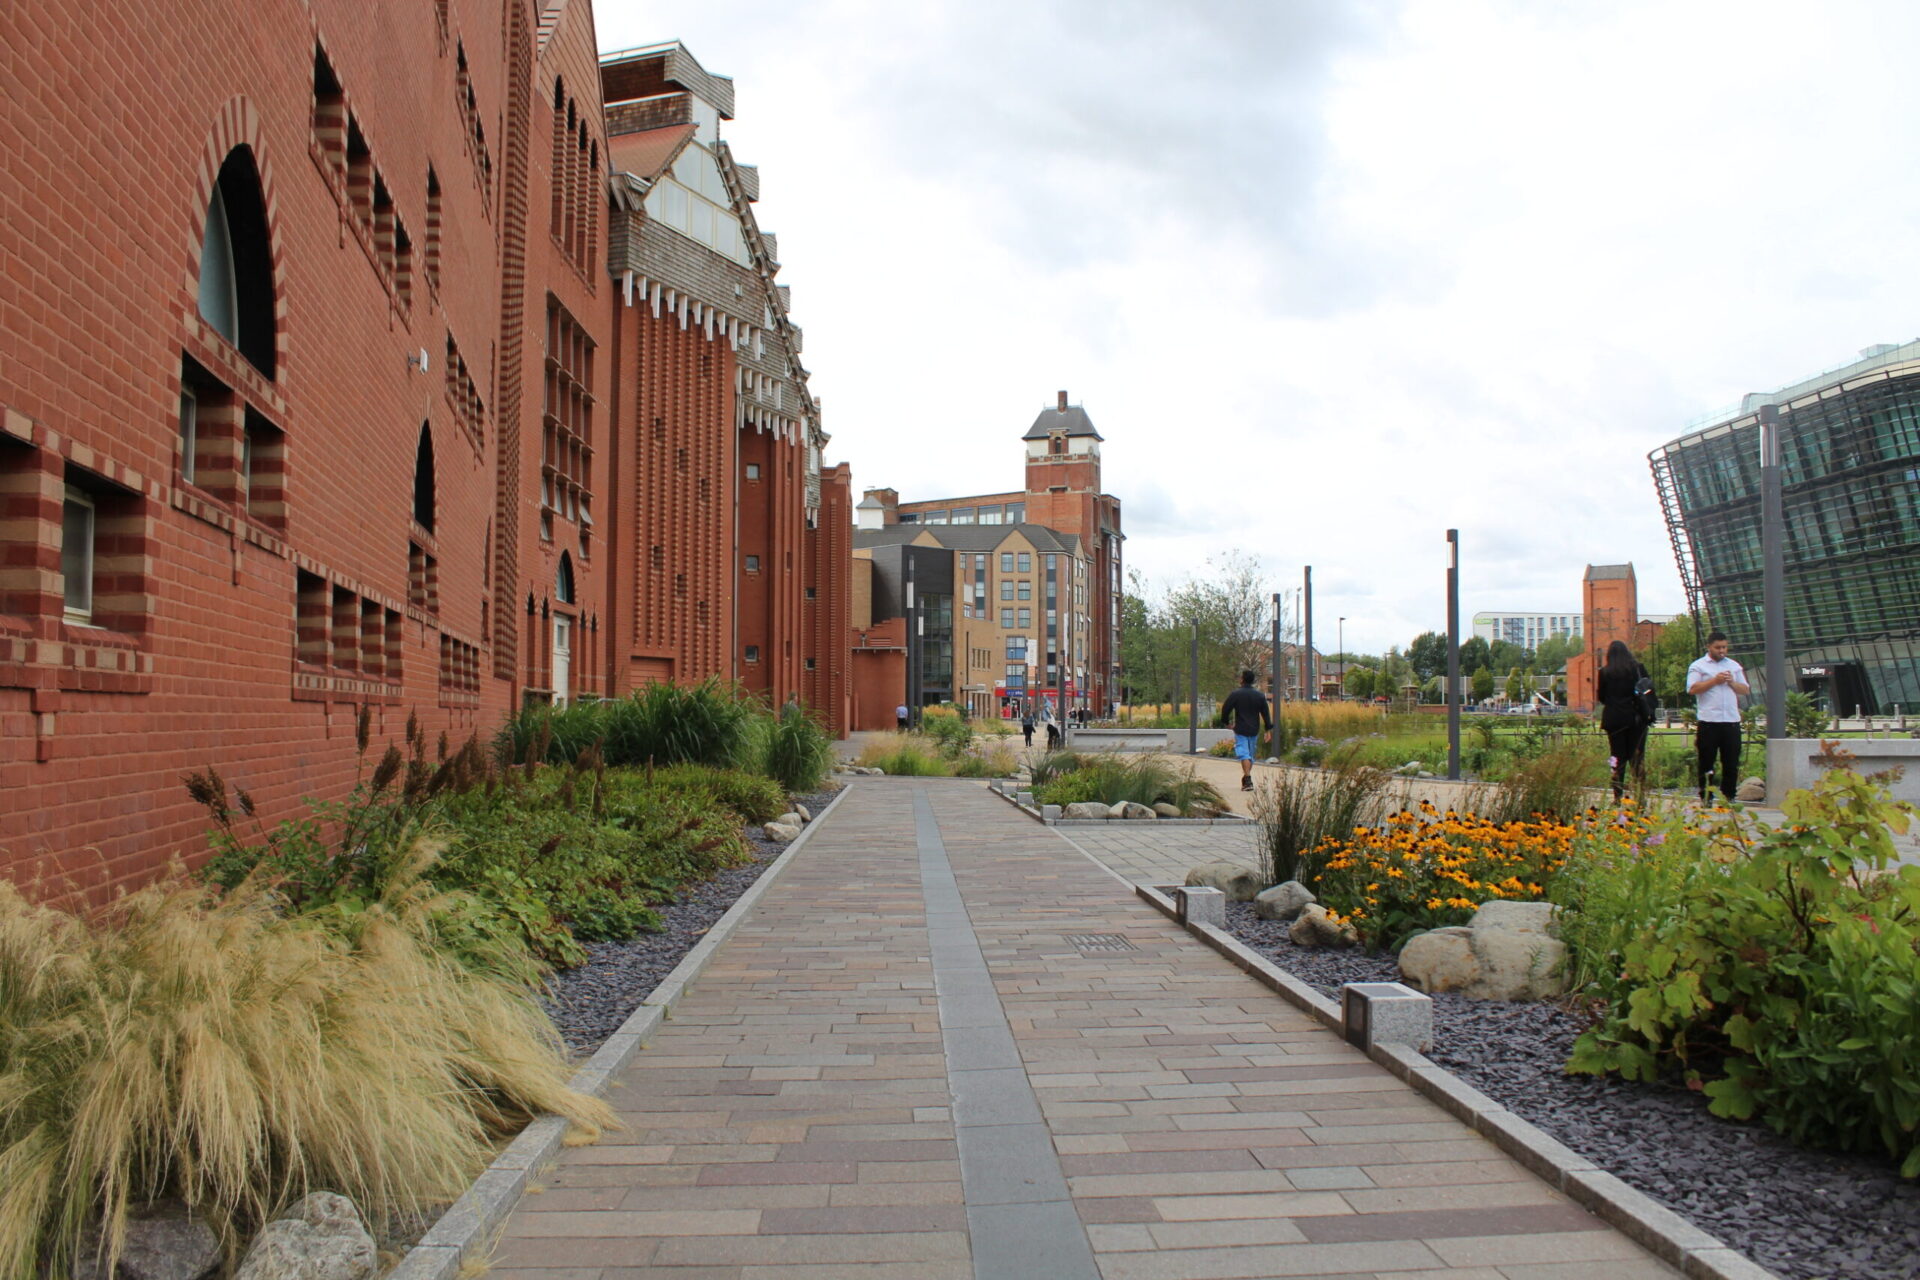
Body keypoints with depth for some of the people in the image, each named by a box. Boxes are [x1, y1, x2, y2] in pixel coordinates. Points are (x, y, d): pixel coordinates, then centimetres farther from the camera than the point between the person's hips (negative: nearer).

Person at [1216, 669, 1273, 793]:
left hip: (1240, 730, -5)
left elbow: (1225, 709, -6)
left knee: (1244, 754, -8)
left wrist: (1225, 721, 12)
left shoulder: (1235, 694, -8)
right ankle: (1245, 780, 25)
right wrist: (1268, 728, 11)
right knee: (1250, 754, 15)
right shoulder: (1260, 695, 5)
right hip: (1254, 730, 5)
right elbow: (1266, 713, 6)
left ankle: (1248, 780, -22)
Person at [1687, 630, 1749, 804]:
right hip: (1708, 721, -4)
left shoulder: (1734, 666, 17)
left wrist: (1731, 682, -2)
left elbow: (1746, 690, 15)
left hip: (1731, 720, 4)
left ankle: (1728, 797, 12)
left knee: (1731, 763, 5)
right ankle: (1705, 799, 6)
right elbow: (1692, 689, -10)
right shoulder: (1698, 666, 3)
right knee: (1706, 763, 1)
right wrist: (1715, 680, -12)